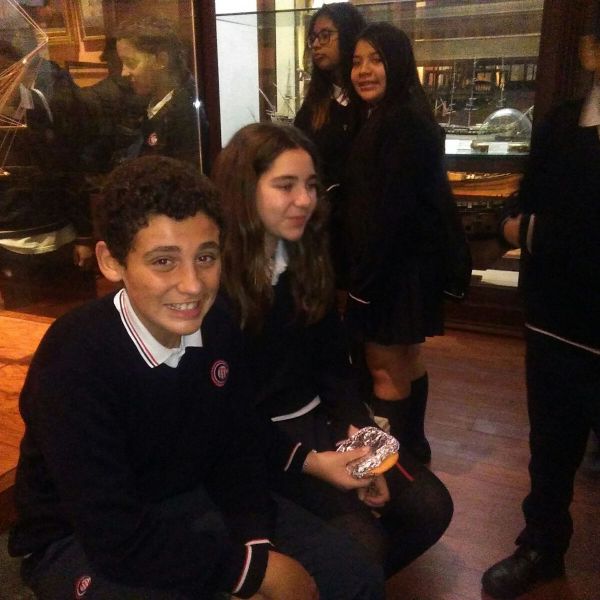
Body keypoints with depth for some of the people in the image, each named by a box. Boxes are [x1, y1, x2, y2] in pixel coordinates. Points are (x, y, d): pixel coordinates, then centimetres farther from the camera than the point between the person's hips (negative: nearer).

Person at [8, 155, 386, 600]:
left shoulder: (218, 327, -12)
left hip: (193, 499, 5)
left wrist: (258, 543, -14)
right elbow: (118, 539, -29)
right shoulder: (74, 360, -29)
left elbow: (239, 448, 1)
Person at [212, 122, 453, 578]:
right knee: (362, 541, -21)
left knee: (431, 507, -5)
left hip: (318, 416, 7)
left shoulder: (310, 258, 3)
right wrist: (309, 461, -22)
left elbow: (334, 363, 7)